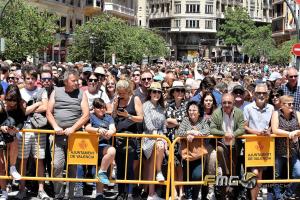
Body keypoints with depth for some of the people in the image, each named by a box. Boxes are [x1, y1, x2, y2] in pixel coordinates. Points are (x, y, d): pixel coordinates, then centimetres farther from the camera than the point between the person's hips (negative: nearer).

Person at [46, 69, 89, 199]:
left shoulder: (81, 94, 6)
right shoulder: (56, 92, 9)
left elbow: (86, 115, -2)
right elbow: (49, 112, 7)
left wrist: (73, 128, -12)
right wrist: (55, 127, -8)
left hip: (75, 135, 0)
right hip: (59, 135, 0)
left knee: (73, 167, 4)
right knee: (57, 165, -11)